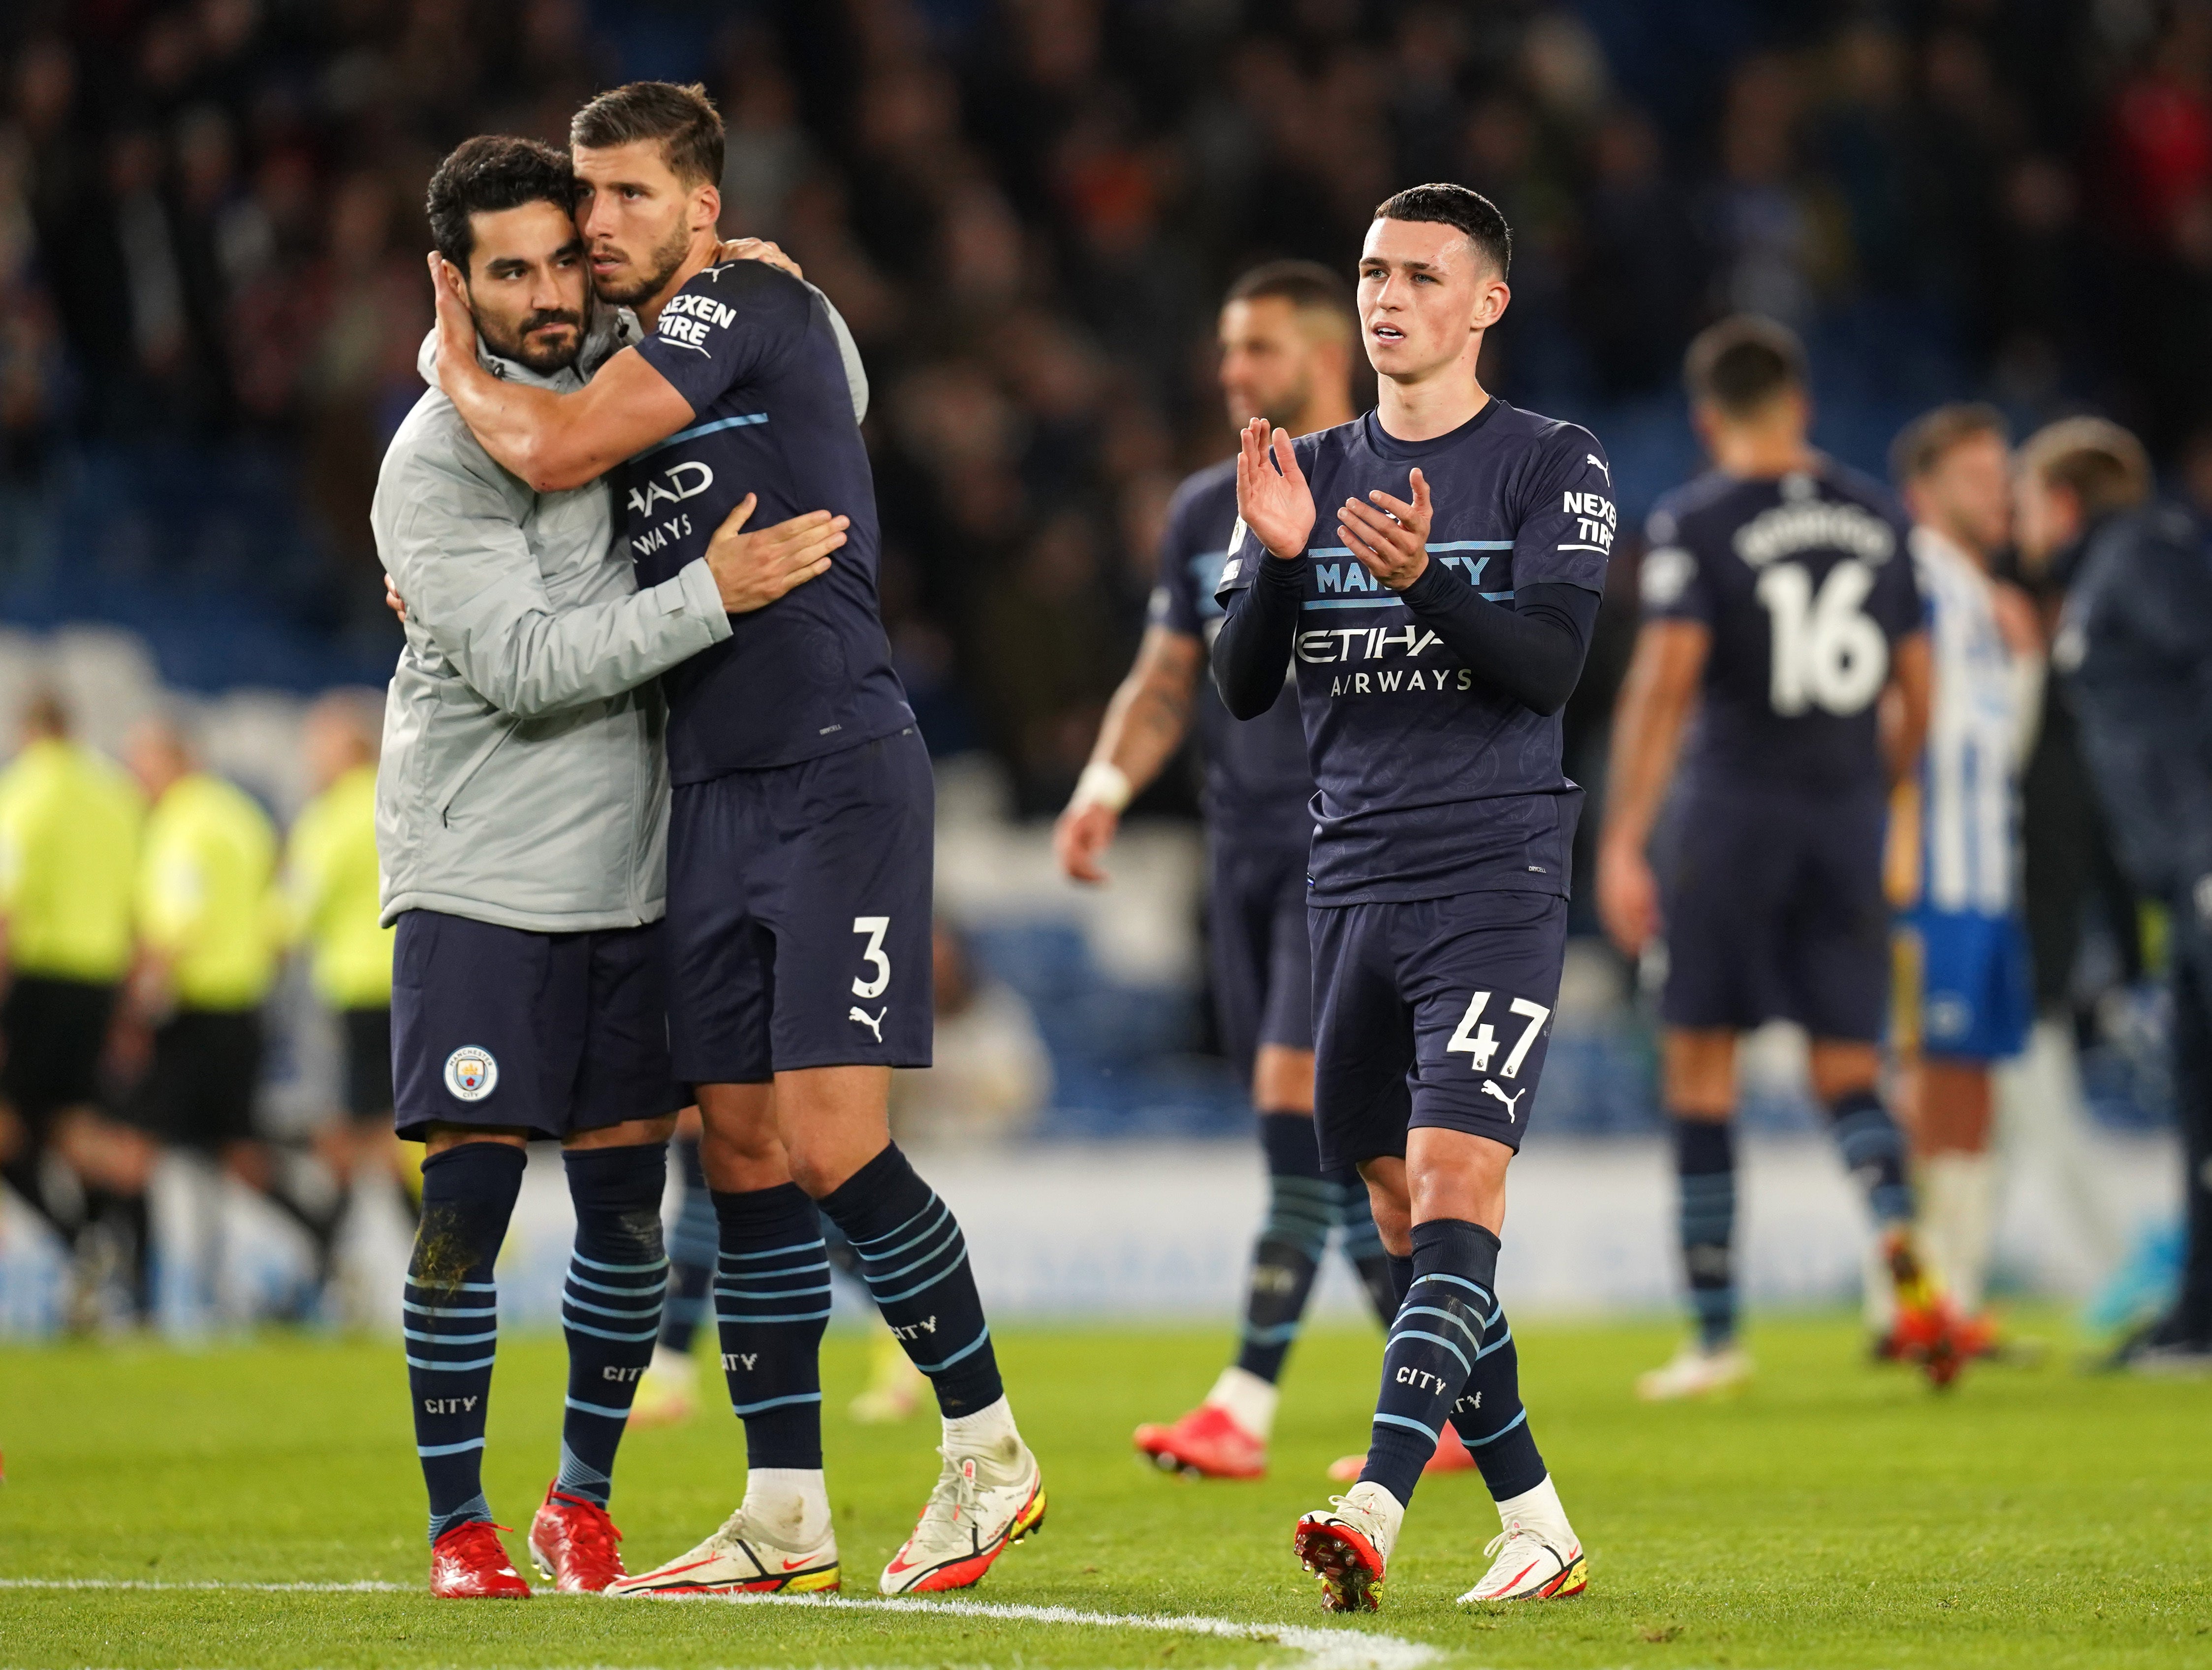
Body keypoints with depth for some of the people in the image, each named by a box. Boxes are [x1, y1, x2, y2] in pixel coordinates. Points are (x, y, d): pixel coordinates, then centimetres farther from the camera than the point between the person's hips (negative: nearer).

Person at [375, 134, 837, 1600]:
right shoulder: (433, 463, -12)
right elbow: (525, 665, -21)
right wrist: (712, 594, -25)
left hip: (630, 875, 5)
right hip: (478, 884, -5)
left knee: (627, 1207, 6)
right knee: (467, 1201, -9)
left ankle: (584, 1499, 22)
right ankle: (460, 1525, 2)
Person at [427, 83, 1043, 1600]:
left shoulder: (746, 305, -9)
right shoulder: (648, 359, 18)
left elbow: (553, 454, -16)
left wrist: (451, 355, 2)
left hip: (839, 773, -9)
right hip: (713, 786, 9)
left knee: (830, 1146, -13)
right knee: (742, 1153, 6)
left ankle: (989, 1451, 1)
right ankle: (786, 1519, 10)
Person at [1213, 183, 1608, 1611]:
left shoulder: (1553, 469, 0)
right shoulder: (1312, 472, 14)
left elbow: (1550, 663, -12)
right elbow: (1241, 689, 7)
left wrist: (1424, 581, -28)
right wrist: (1277, 561, -12)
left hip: (1497, 887, -6)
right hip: (1355, 889, 6)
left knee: (1454, 1192, -18)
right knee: (1405, 1226, 5)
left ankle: (1377, 1508, -29)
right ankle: (1537, 1530, 14)